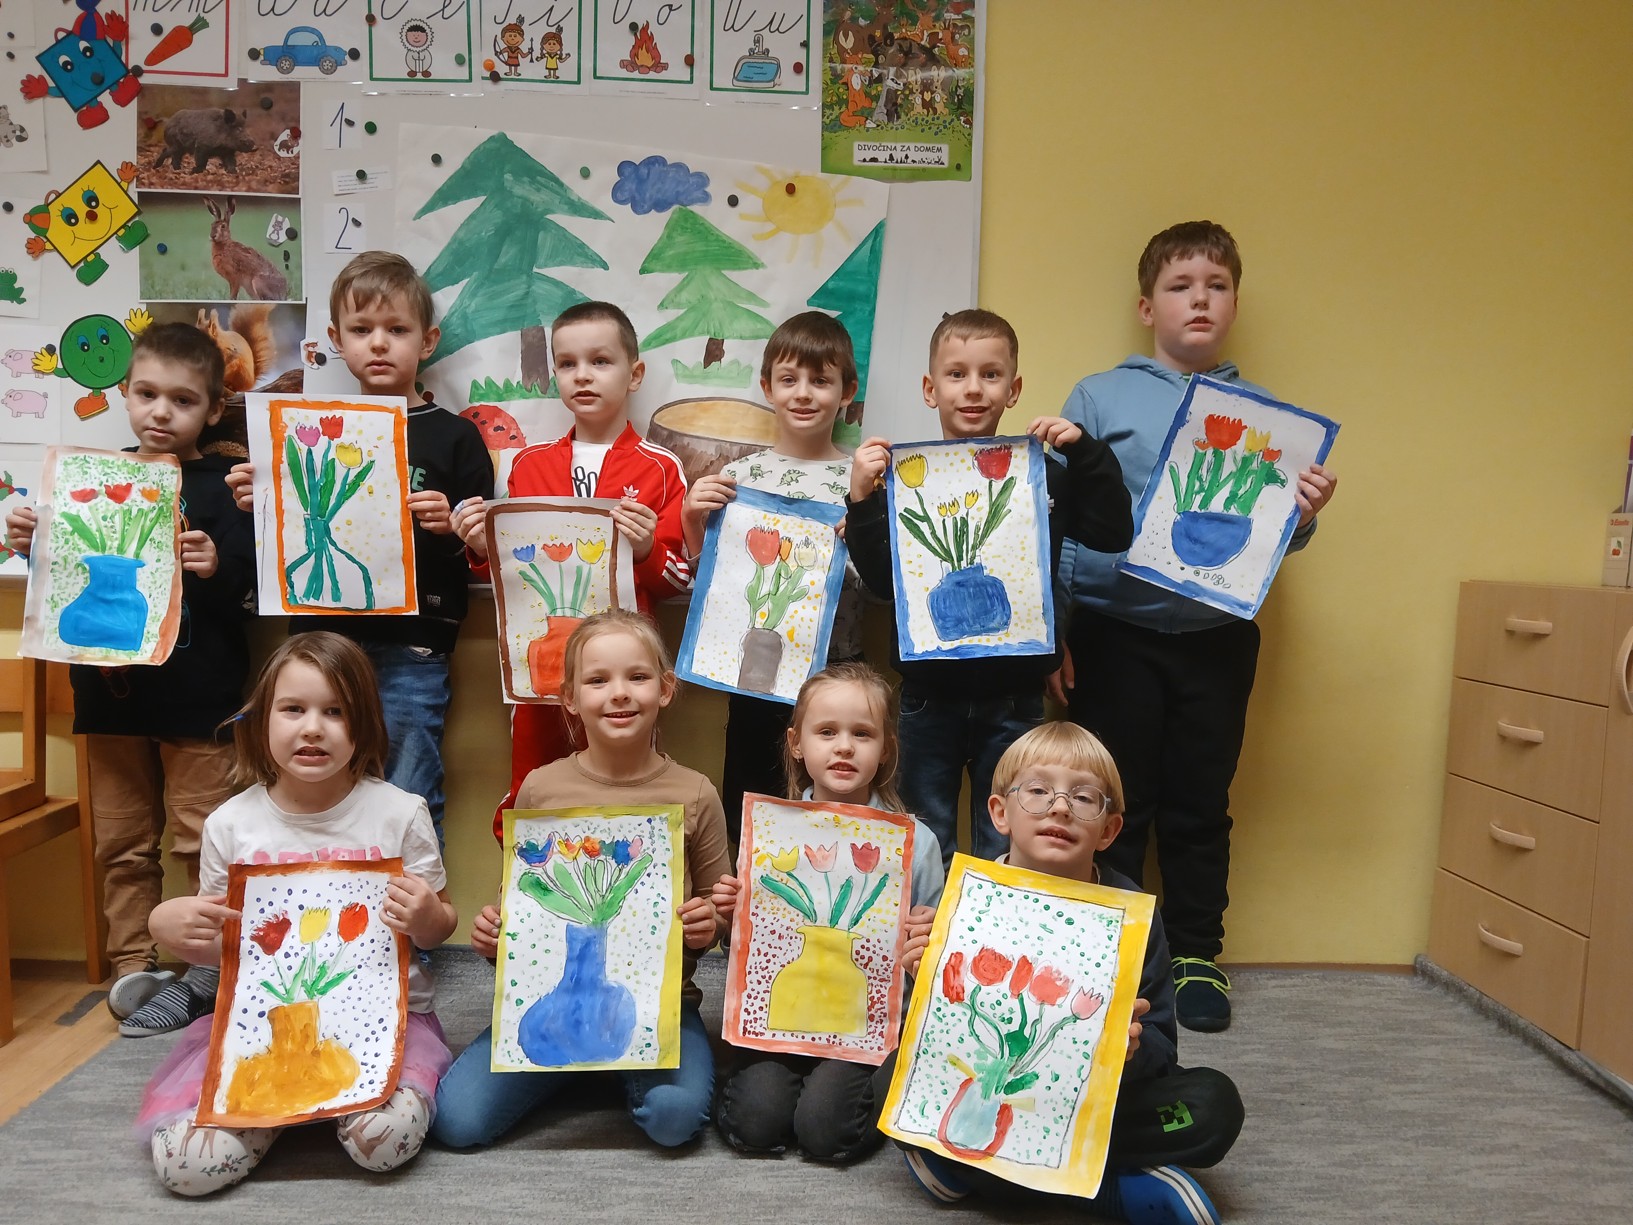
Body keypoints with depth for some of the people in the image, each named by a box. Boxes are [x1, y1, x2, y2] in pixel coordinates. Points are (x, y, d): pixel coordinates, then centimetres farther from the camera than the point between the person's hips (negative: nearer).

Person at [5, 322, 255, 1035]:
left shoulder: (220, 486, -5)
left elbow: (245, 587, -11)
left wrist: (216, 569, -31)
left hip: (198, 697, -4)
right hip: (112, 689, 5)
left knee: (202, 840, 3)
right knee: (123, 842, 14)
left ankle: (218, 969, 16)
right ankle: (133, 966, 26)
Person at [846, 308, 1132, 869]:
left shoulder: (1043, 474, -1)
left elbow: (1114, 533, -7)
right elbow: (882, 581, -7)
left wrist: (1085, 450, -13)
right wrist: (862, 500, -19)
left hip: (1014, 697, 1)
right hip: (928, 695, 0)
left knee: (1006, 854, 14)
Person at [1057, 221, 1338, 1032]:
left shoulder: (1263, 411, 9)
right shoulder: (1098, 398, 2)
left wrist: (1304, 515, -12)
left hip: (1217, 636, 2)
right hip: (1115, 630, -2)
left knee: (1200, 806, 11)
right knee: (1117, 804, 8)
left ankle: (1196, 956, 26)